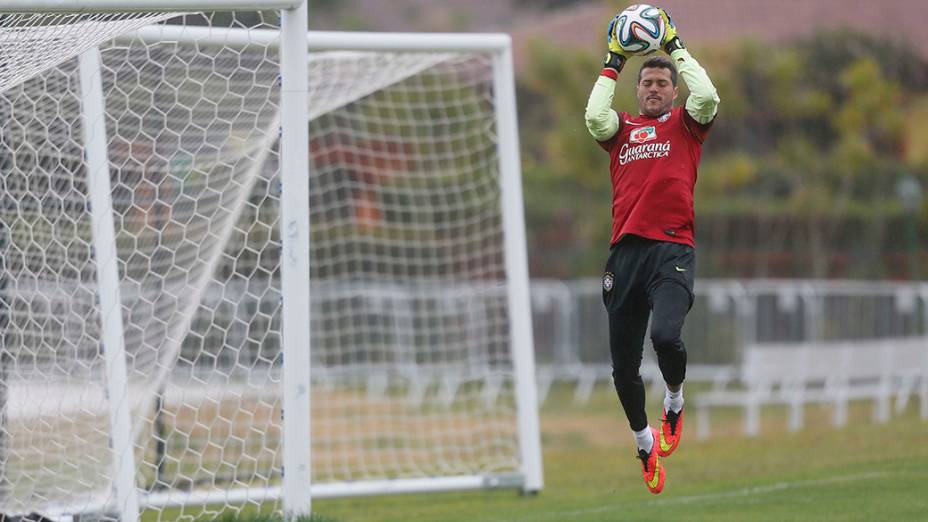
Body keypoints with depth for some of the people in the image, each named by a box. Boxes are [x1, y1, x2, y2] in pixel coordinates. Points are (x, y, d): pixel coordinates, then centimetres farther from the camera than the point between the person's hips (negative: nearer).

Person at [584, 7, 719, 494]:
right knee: (623, 365, 4)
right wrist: (613, 64, 5)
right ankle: (645, 443, 25)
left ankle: (675, 403, 3)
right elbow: (594, 117, -4)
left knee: (665, 334, -28)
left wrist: (677, 49, 3)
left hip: (672, 249, -3)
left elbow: (708, 97, -8)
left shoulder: (684, 124, 12)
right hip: (625, 250, 3)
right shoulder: (621, 129, 17)